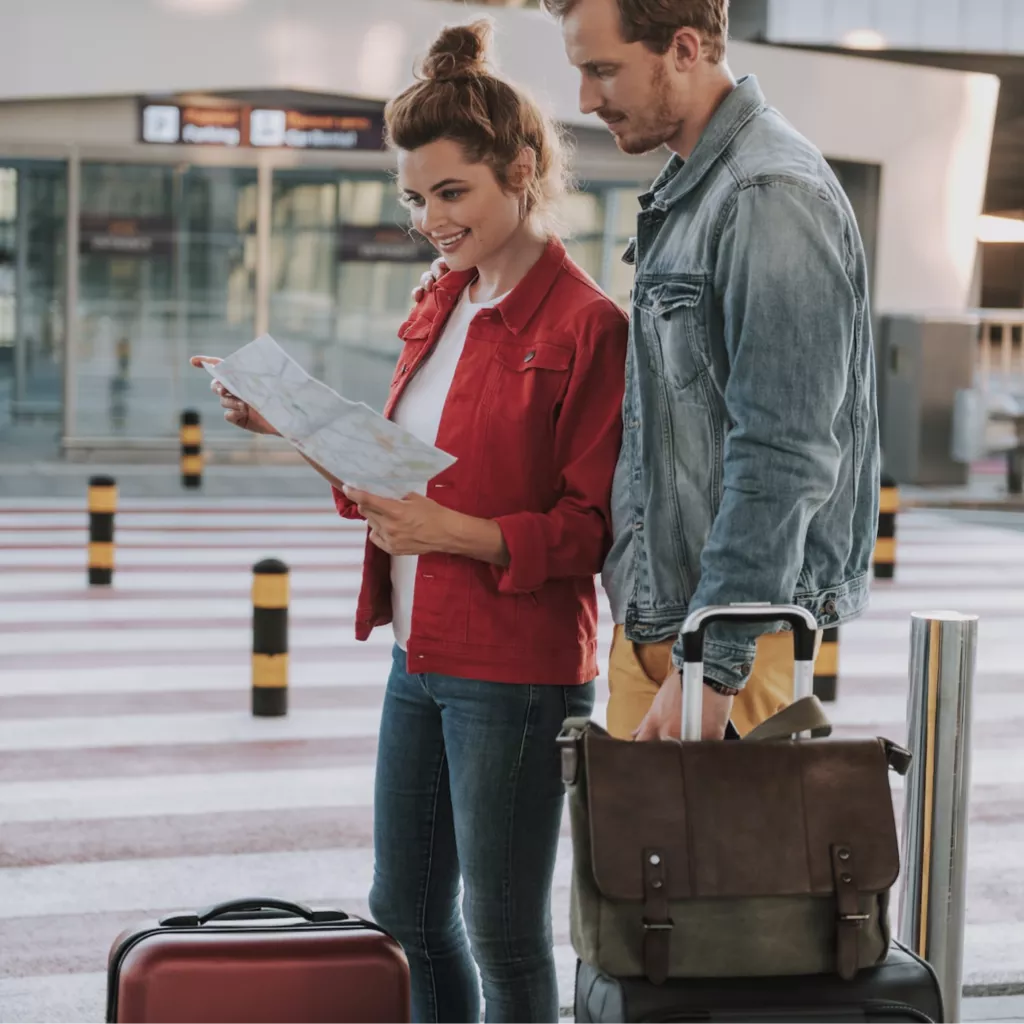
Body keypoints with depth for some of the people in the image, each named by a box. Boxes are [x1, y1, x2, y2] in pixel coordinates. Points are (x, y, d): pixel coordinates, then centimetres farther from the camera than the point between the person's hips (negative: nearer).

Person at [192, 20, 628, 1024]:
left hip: (514, 672, -8)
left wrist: (461, 534, -25)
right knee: (404, 915, 17)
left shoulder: (584, 324, -14)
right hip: (418, 657, 8)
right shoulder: (440, 311, 12)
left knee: (501, 933, 4)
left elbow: (595, 526, -15)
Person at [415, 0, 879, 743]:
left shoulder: (772, 197, -16)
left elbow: (784, 462, -22)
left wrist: (711, 669, -22)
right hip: (652, 617, 9)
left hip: (733, 629, -9)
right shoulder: (684, 193, 15)